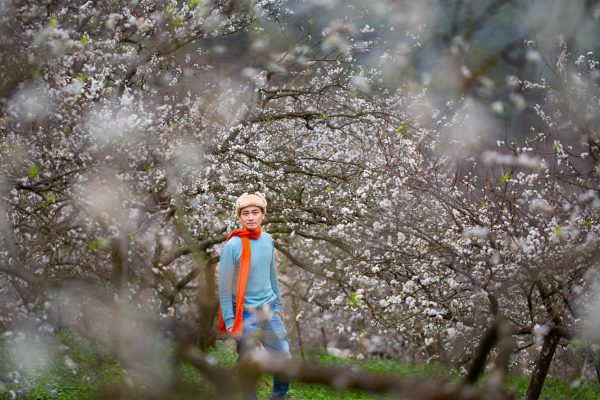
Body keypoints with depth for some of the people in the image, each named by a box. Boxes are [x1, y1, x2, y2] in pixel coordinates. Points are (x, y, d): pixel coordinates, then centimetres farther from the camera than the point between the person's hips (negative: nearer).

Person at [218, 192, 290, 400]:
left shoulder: (268, 240, 2)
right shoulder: (232, 246, -15)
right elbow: (224, 287, -12)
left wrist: (278, 305, 16)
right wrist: (230, 321, -14)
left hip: (269, 311, 5)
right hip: (245, 314, -5)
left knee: (284, 357, 11)